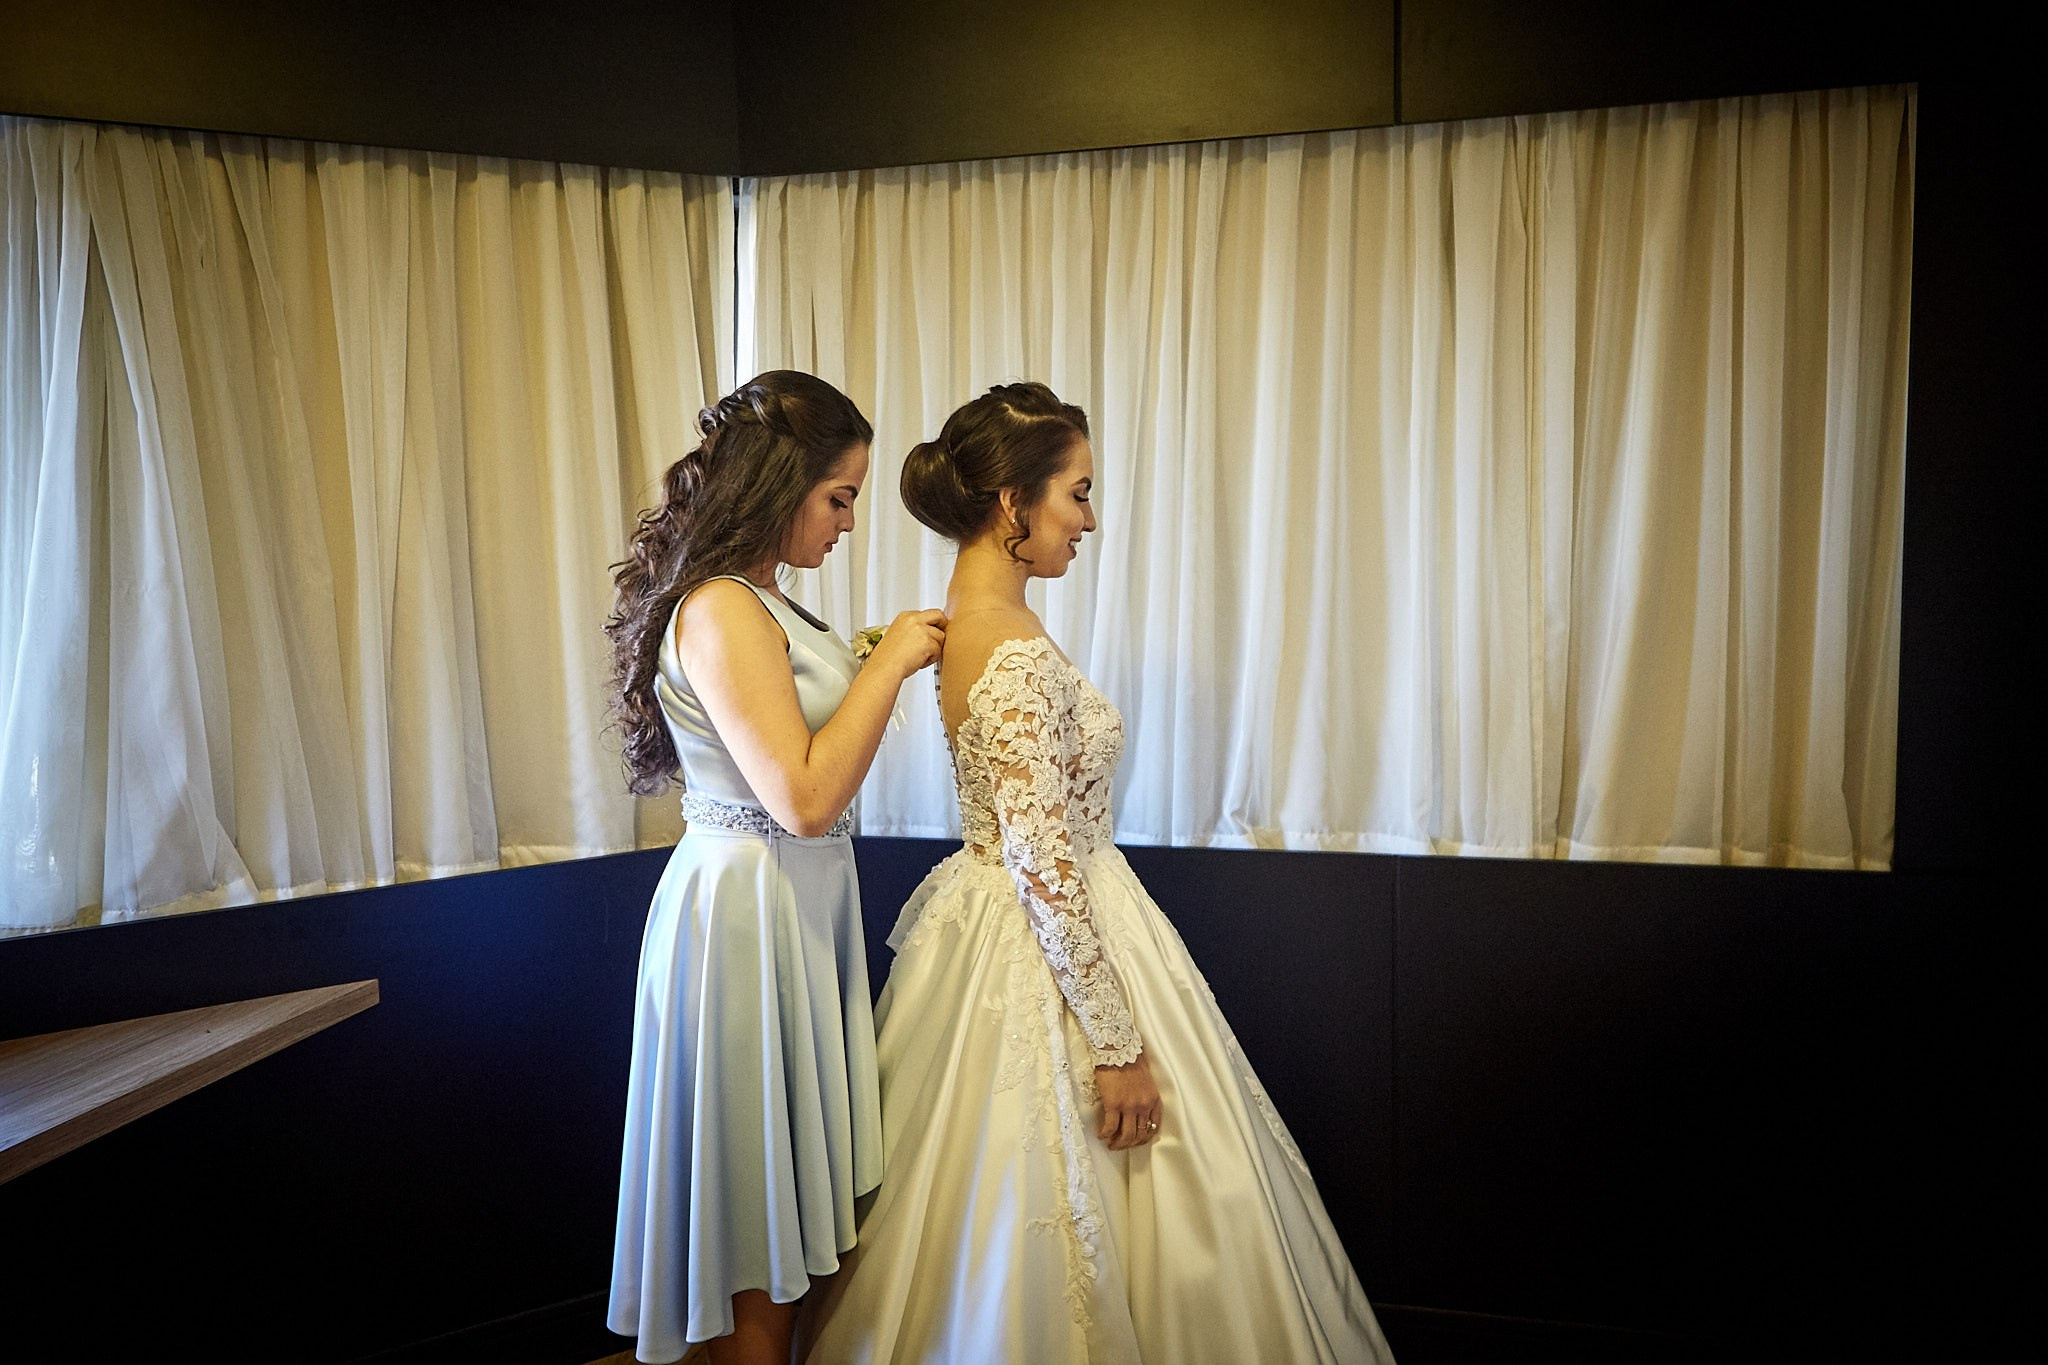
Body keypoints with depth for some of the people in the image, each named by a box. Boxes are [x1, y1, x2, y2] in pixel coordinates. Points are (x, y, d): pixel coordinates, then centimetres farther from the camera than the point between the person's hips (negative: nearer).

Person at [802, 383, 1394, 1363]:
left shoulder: (962, 619, 5)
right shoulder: (1019, 657, -25)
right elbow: (1045, 867, -25)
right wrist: (1117, 1042, -20)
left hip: (988, 915, 10)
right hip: (1046, 948, -10)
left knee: (990, 1213, 22)